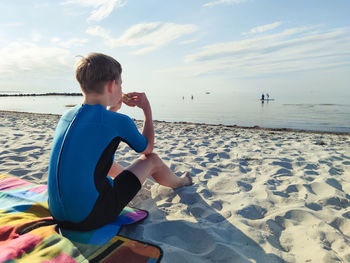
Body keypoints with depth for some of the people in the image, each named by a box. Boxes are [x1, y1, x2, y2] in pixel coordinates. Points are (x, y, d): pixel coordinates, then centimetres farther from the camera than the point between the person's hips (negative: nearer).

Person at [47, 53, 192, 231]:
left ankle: (134, 179, 59)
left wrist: (112, 108, 26)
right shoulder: (119, 121, -14)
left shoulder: (66, 116, 4)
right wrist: (147, 109, 13)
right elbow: (147, 149, 6)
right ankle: (180, 182, 40)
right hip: (91, 218, -7)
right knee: (152, 160, 8)